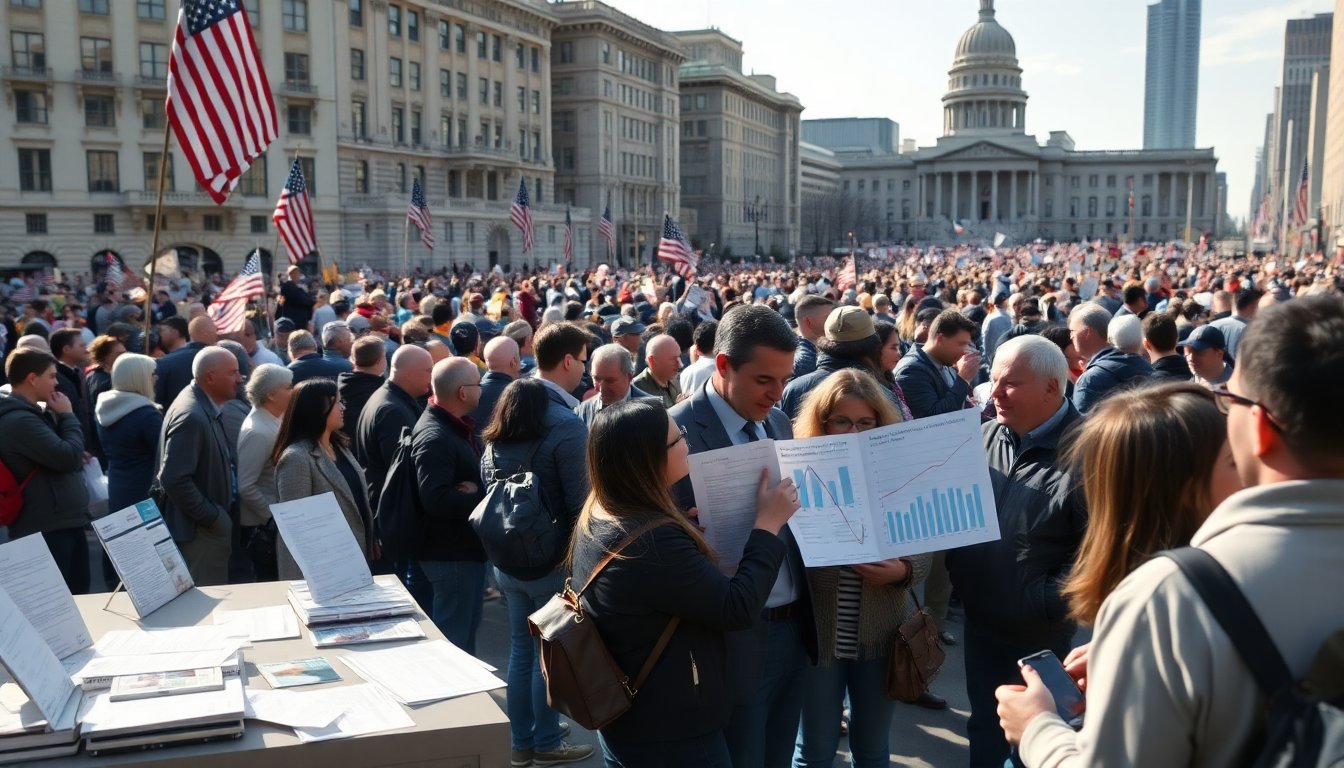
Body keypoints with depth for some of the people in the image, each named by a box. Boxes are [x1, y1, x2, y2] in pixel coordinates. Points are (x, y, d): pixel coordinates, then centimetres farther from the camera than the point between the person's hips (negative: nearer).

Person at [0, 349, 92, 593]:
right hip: (47, 529, -10)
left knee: (78, 596, 17)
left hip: (65, 522, 10)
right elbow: (68, 457, -22)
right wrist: (67, 415, -10)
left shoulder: (34, 414, 14)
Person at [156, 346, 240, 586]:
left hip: (213, 523, 10)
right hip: (201, 530, -10)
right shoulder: (191, 416, -23)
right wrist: (212, 518, -19)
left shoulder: (208, 407, 7)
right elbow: (174, 479, -27)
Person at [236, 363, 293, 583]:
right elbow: (245, 487, -24)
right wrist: (274, 518, -17)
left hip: (275, 523, 8)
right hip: (263, 527, -8)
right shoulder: (258, 432, -22)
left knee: (276, 582, 19)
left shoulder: (273, 421, 4)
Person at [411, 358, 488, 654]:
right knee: (454, 639, 2)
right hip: (451, 552, -10)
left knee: (467, 630, 22)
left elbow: (474, 475, 13)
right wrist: (482, 497, -22)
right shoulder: (434, 437, -23)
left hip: (467, 546, 10)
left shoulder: (457, 427, 10)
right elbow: (436, 499, -33)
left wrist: (476, 493, -10)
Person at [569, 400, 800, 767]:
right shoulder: (653, 541, -32)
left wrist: (684, 531, 4)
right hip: (672, 734, -9)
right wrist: (769, 523, -17)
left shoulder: (597, 518, -2)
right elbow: (737, 609, -25)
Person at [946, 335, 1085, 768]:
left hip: (1039, 634, -6)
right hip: (979, 620, 6)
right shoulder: (988, 436, 0)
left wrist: (1043, 601, -21)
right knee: (984, 729, 21)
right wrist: (955, 570, -1)